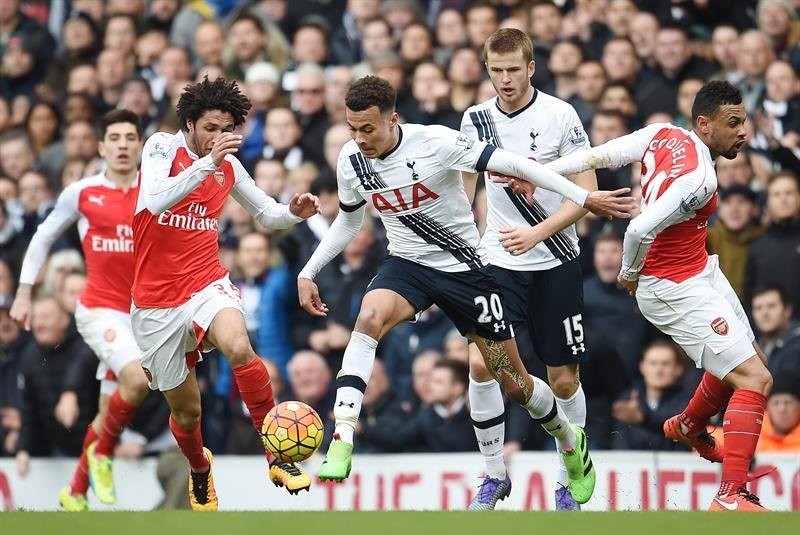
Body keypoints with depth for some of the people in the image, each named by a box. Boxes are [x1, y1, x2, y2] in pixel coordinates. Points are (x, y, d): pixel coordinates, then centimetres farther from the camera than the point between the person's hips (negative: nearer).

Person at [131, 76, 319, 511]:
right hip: (156, 303, -2)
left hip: (207, 286, 2)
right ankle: (199, 469, 43)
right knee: (186, 411, 9)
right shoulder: (162, 147, -8)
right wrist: (207, 162, -35)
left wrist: (294, 213, -3)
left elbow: (267, 213, 19)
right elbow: (154, 202, -27)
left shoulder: (228, 166, 6)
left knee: (239, 348, -33)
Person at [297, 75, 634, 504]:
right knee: (370, 316, -32)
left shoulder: (435, 143, -24)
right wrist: (308, 273, 10)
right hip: (406, 264, 3)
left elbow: (512, 164, -19)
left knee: (513, 381, 6)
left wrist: (585, 198, -19)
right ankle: (342, 440, -35)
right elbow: (348, 222, 13)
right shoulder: (351, 160, -8)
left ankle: (571, 442, 37)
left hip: (464, 269, -3)